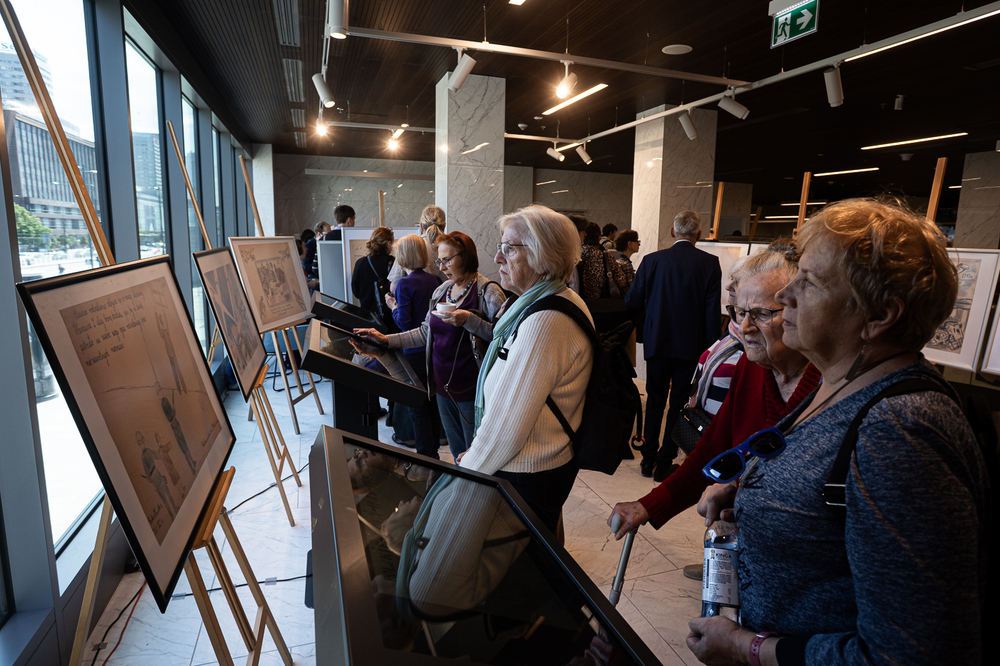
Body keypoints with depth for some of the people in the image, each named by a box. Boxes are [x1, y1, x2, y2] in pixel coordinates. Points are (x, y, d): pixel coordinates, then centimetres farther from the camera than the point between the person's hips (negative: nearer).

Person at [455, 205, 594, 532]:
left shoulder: (544, 323, -29)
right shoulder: (564, 302, 5)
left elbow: (506, 428, -26)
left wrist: (467, 472, -9)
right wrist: (477, 453, 11)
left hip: (526, 479, -9)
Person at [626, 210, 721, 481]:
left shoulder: (652, 260, -6)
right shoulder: (710, 263, -7)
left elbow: (632, 301, -3)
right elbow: (713, 312, -8)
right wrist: (710, 347, 0)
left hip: (657, 343, 1)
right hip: (691, 346, -1)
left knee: (655, 400, 16)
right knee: (679, 404, 10)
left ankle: (649, 458, 22)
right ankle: (665, 463, 16)